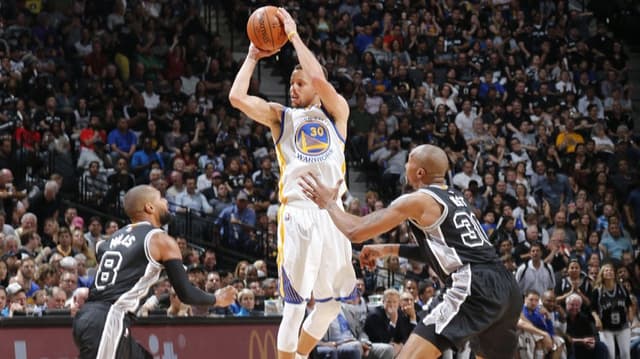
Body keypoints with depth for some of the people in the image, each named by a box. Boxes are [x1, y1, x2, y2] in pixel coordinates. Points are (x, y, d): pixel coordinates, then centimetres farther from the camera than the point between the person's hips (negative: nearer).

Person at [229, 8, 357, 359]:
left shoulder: (336, 112, 10)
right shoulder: (281, 116, 11)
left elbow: (318, 79, -11)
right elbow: (237, 97, -5)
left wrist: (293, 35, -5)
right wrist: (252, 57, 4)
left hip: (334, 213, 2)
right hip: (298, 213, -2)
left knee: (332, 302, 9)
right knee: (294, 304, -7)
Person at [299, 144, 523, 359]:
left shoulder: (417, 201, -2)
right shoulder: (454, 198, 23)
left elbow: (356, 231, 0)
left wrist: (329, 203, 17)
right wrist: (389, 250, 31)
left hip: (475, 289, -9)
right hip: (506, 289, 9)